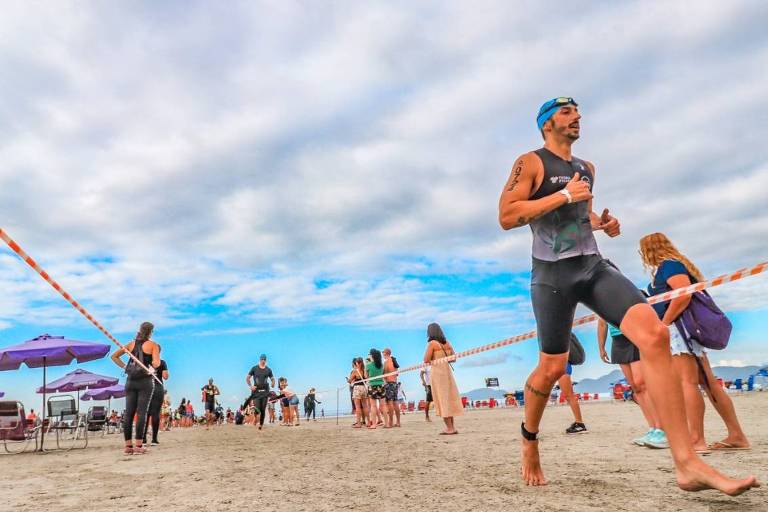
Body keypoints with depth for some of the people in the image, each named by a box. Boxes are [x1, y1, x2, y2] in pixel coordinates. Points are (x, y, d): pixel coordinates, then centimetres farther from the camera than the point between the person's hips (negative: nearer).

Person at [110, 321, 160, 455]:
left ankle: (128, 446, 9)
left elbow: (114, 356, 11)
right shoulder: (153, 345, -3)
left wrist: (125, 367, 10)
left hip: (131, 380, 5)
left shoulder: (131, 344, 11)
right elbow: (156, 364, -13)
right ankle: (138, 446, -5)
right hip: (145, 380, -5)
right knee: (141, 412, -4)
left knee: (128, 413, 5)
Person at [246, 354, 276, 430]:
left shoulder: (268, 370, 10)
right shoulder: (254, 368, 4)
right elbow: (247, 378, 6)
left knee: (263, 409, 1)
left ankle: (261, 424, 8)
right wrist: (250, 386, -7)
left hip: (265, 391, 2)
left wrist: (273, 384, -5)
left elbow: (272, 379, 17)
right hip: (256, 391, -2)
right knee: (257, 408, -12)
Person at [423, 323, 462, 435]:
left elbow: (426, 360, -13)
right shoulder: (447, 343, 9)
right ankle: (452, 427, 15)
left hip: (437, 372, -6)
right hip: (447, 371, 6)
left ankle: (449, 428, -3)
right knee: (449, 398, 12)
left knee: (442, 399, -2)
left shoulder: (432, 343, -10)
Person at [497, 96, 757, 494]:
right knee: (552, 367, -2)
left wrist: (602, 223, 13)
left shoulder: (586, 168, 21)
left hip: (594, 266, 6)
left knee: (654, 334, -16)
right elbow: (505, 216, -12)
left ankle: (687, 464, -17)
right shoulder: (531, 163, -1)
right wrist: (563, 195, -15)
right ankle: (529, 438, 29)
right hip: (553, 273, -6)